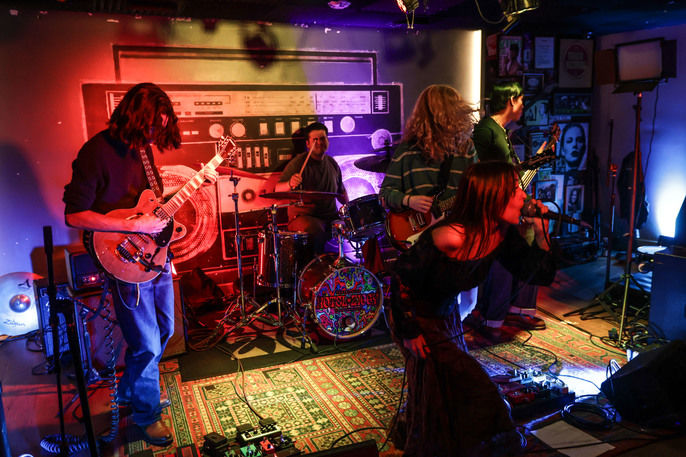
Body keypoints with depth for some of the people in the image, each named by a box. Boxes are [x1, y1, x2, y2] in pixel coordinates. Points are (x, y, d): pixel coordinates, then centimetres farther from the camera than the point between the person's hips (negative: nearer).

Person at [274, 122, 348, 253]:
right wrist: (290, 184, -36)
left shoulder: (332, 163, 12)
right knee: (317, 232, -35)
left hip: (331, 216, 6)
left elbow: (341, 190, 26)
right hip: (303, 216, -6)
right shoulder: (298, 162, -7)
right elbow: (278, 189, -16)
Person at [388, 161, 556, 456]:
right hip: (416, 317, -7)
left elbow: (539, 274, -6)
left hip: (446, 314, 7)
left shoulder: (503, 234, -13)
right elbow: (402, 278, -26)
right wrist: (410, 332, -19)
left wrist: (541, 233, -21)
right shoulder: (449, 238, -35)